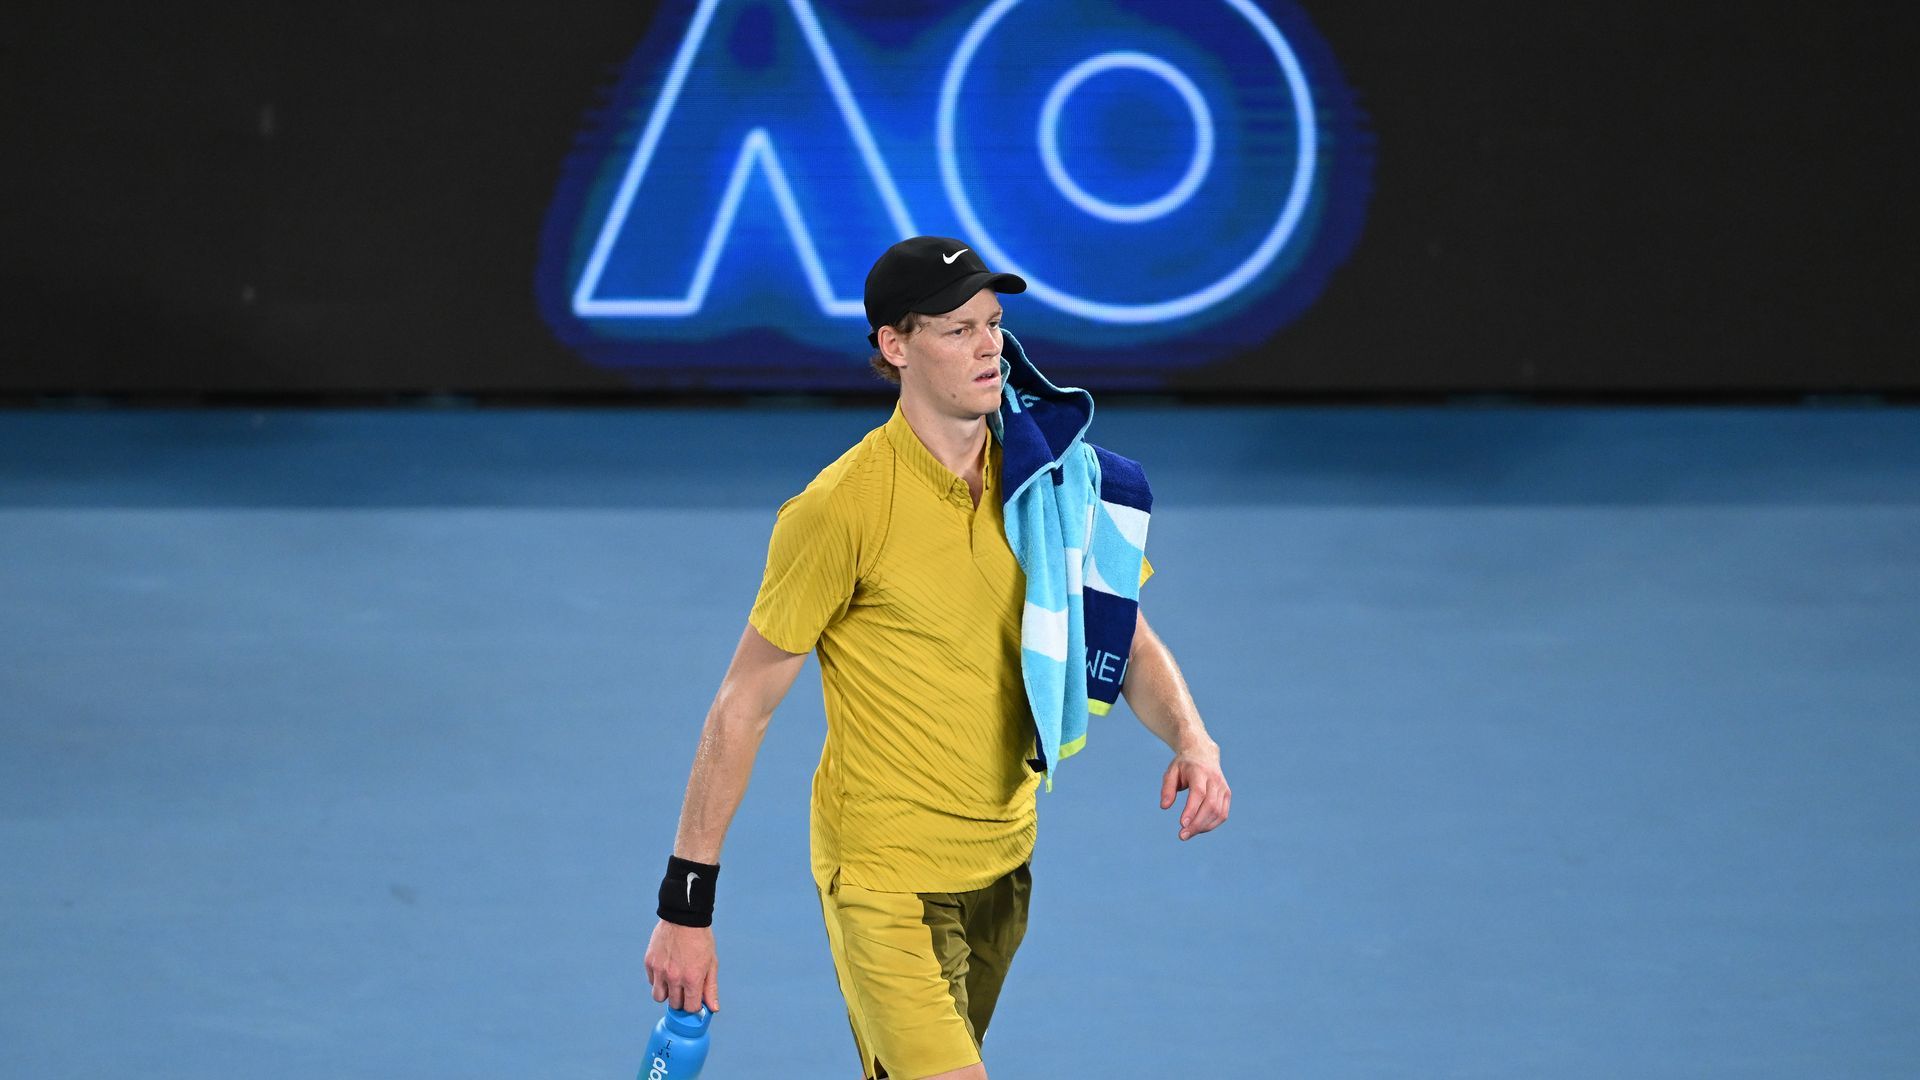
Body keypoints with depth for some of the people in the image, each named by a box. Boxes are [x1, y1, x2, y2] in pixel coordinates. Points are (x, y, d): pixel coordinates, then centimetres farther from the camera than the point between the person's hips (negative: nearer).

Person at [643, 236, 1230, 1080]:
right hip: (884, 876, -6)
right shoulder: (840, 509, -16)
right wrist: (686, 904, -12)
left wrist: (1189, 738, -15)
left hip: (1002, 869, 6)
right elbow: (742, 708, -11)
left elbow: (1129, 644, 8)